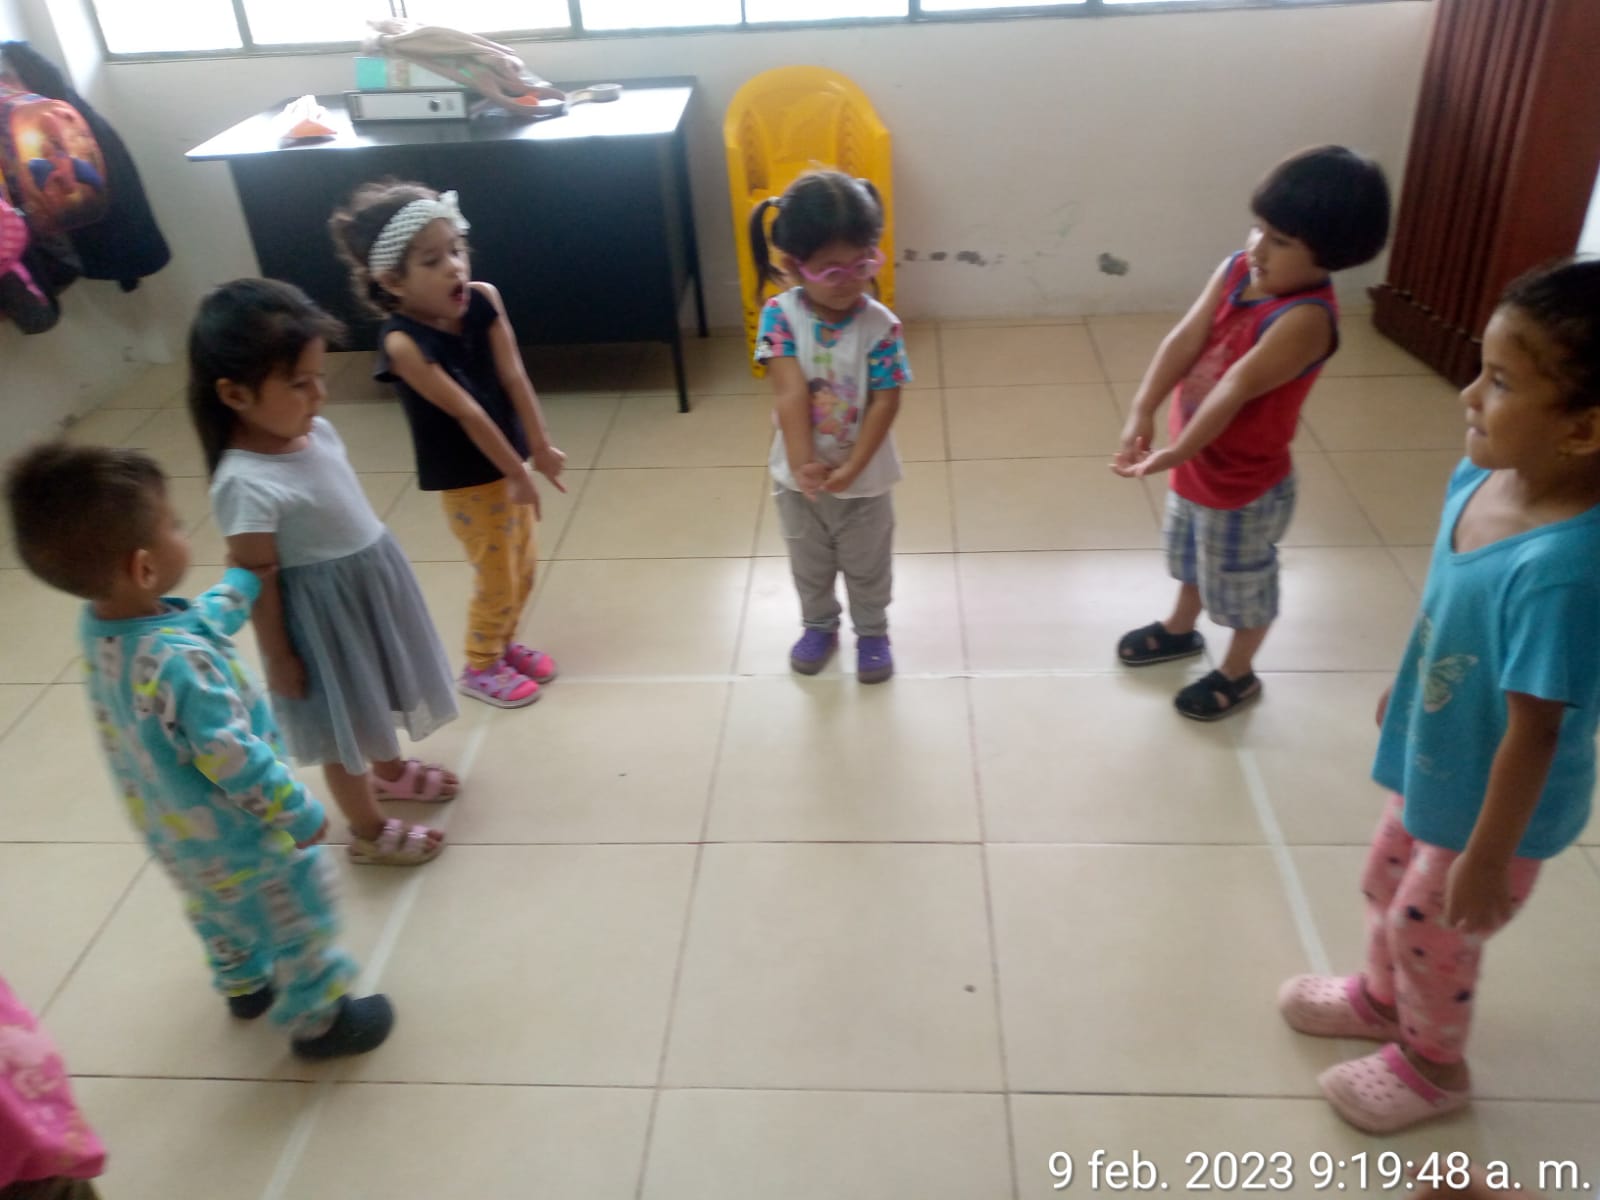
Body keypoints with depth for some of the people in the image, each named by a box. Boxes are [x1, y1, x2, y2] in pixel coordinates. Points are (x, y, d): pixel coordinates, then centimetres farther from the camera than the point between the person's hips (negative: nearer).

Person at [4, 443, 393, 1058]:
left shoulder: (98, 625, -12)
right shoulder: (179, 662, -41)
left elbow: (200, 621, 7)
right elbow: (232, 759, -33)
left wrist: (244, 580, 20)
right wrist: (299, 815, -19)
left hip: (171, 828, 9)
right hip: (236, 834, -9)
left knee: (218, 912, 33)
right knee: (300, 916, 15)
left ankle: (245, 984, 57)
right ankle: (316, 1019, 35)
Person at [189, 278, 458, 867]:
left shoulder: (315, 430, -9)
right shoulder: (247, 485, -31)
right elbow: (258, 583, -22)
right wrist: (279, 659, -13)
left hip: (374, 583, 7)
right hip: (324, 613, -7)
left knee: (375, 697, 31)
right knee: (344, 730, 15)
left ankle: (389, 768, 59)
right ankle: (369, 831, 38)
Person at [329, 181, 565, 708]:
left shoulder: (483, 299, -11)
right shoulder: (403, 343, -27)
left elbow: (514, 378, -12)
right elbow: (468, 413, -25)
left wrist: (541, 448, -14)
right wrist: (518, 474, -21)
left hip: (510, 459, 6)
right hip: (465, 479, -6)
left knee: (524, 566, 19)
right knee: (497, 576, 8)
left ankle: (505, 643, 44)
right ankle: (480, 667, 33)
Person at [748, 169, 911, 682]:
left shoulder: (880, 325, -18)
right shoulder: (780, 316, -18)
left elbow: (885, 404, -18)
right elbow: (790, 394, -24)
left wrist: (850, 469, -23)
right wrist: (803, 464, -30)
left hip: (864, 479, -1)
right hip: (799, 477, 1)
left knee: (868, 568, 20)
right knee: (810, 566, 24)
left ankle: (872, 633, 44)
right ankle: (819, 626, 49)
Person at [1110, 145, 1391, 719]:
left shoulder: (1306, 317, -30)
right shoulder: (1236, 270, -9)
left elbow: (1236, 388, -35)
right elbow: (1184, 340, -17)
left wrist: (1173, 454, -36)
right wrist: (1142, 411, -28)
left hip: (1246, 483, -7)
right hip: (1198, 463, 8)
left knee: (1241, 583, 16)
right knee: (1190, 553, 31)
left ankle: (1238, 673, 40)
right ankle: (1180, 628, 57)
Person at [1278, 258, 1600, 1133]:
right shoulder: (1482, 475, -14)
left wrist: (1487, 858, -18)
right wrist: (1403, 686, 19)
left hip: (1492, 804, -7)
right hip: (1434, 764, 7)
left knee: (1432, 934, 18)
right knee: (1387, 888, 29)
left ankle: (1433, 1065, 48)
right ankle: (1379, 999, 59)